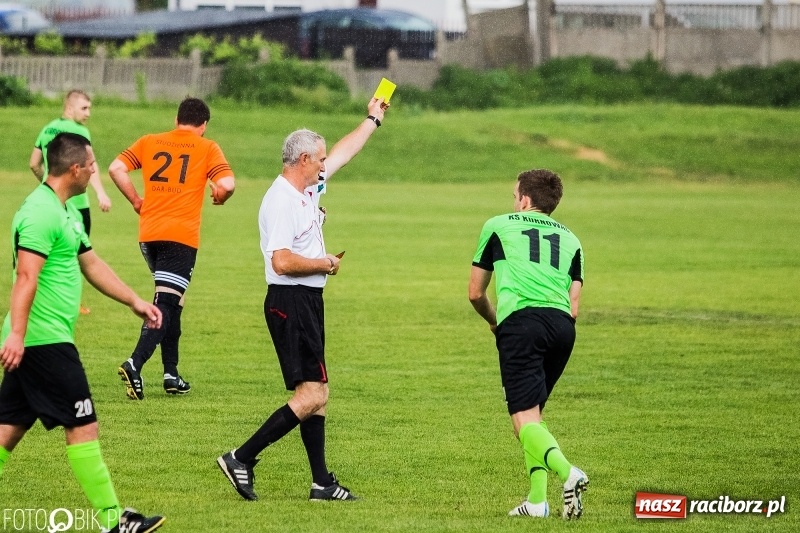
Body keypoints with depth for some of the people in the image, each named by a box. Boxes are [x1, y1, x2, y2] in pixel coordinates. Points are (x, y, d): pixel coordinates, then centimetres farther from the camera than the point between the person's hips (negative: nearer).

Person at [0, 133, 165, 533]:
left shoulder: (66, 211, 17)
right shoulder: (42, 212, -16)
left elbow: (91, 264, 27)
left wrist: (135, 301, 27)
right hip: (46, 341, -10)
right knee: (83, 426, -6)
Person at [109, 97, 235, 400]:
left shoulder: (149, 142, 12)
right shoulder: (207, 149, 2)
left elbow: (116, 168, 3)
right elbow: (227, 184, -11)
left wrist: (136, 201, 11)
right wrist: (218, 198, 11)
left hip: (149, 233, 5)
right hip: (182, 236, -5)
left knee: (171, 301, 20)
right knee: (166, 304, -8)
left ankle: (171, 374, 20)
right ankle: (135, 364, -28)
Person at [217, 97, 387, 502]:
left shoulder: (307, 189, 12)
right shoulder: (281, 201, -18)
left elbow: (344, 151, 30)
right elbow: (282, 261, -26)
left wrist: (373, 119, 40)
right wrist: (325, 264, -11)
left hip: (308, 302, 10)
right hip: (291, 301, -10)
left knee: (315, 393, 10)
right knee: (311, 394, -14)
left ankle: (321, 482, 13)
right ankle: (241, 459, -12)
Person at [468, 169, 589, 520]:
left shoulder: (498, 226, 19)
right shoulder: (570, 239, 26)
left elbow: (475, 293, 24)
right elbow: (574, 307, 17)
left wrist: (494, 320, 43)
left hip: (520, 320, -4)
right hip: (562, 326, 4)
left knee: (524, 418, -11)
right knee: (533, 412, 19)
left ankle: (567, 472, -36)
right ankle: (537, 498, 11)